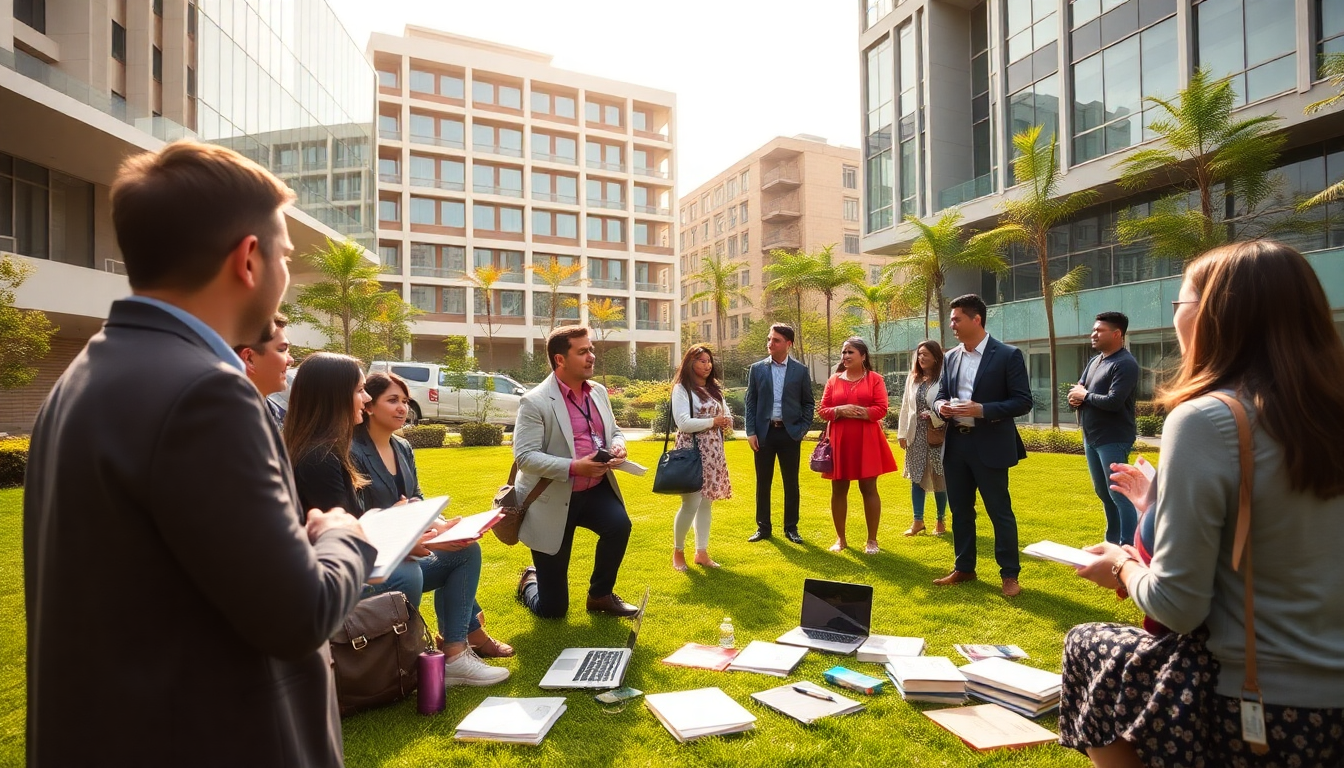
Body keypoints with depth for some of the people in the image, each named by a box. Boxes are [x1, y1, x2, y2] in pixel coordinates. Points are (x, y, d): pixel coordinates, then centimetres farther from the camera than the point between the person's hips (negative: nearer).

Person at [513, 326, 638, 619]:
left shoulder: (599, 391, 4)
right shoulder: (535, 402, -17)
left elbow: (614, 431, 15)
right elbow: (524, 456, -21)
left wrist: (618, 446, -10)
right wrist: (574, 467, -32)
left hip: (595, 489, 5)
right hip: (553, 499, -5)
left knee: (619, 524, -30)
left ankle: (600, 595, -1)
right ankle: (530, 581, 41)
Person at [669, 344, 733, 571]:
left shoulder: (714, 389, 15)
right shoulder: (681, 389, -8)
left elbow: (728, 418, 15)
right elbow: (684, 423, -17)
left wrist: (725, 422, -8)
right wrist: (712, 421, -10)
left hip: (713, 453, 7)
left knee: (706, 503, 9)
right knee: (691, 503, -8)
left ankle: (702, 552, 18)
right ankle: (677, 551, 11)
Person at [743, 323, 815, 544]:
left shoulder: (800, 370, 2)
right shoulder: (756, 369, 4)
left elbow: (808, 402, 6)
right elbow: (749, 402, 4)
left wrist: (803, 429, -4)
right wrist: (750, 432, -3)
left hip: (789, 433, 0)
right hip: (764, 432, 1)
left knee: (791, 483, 6)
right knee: (763, 482, 7)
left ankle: (791, 528, 18)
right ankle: (763, 527, 18)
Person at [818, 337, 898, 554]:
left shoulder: (875, 379, 2)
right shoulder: (833, 380, 9)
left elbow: (881, 409, -6)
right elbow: (823, 410, 5)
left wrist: (858, 411, -17)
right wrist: (840, 410, -14)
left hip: (866, 441, -3)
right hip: (839, 441, 3)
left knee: (868, 488, 2)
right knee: (838, 489, 6)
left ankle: (872, 540, 12)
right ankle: (840, 538, 18)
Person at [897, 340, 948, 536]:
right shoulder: (912, 378, 9)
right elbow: (905, 406, 10)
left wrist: (935, 417, -23)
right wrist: (902, 433, 7)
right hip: (916, 435, 5)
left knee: (939, 478, 6)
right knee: (916, 476, 7)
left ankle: (940, 520, 21)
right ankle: (918, 521, 15)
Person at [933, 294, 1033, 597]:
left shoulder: (1008, 355, -8)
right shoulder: (951, 357, 8)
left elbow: (1023, 402, -11)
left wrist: (981, 410, -22)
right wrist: (941, 406, -8)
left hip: (990, 446, -6)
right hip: (956, 444, 6)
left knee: (1000, 511, 3)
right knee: (960, 510, 14)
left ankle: (1010, 575, 16)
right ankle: (964, 568, 27)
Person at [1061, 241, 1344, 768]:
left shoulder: (1205, 419, -22)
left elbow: (1178, 606, -21)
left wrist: (1123, 568, -2)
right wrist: (1160, 503, 18)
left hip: (1259, 711, -7)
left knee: (1086, 647, 17)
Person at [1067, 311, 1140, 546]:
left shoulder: (1125, 364, -14)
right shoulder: (1093, 362, 14)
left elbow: (1114, 401, -24)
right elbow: (1075, 393, 13)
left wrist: (1085, 395, -8)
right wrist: (1076, 398, -11)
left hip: (1113, 440, -9)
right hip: (1091, 438, 9)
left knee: (1119, 494, -5)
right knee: (1103, 492, 17)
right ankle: (1112, 541, 29)